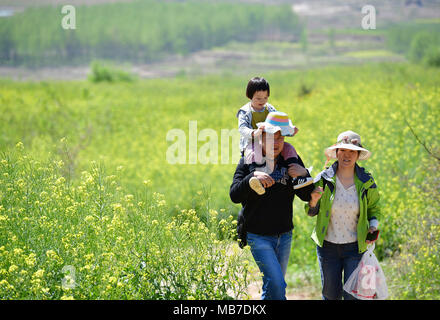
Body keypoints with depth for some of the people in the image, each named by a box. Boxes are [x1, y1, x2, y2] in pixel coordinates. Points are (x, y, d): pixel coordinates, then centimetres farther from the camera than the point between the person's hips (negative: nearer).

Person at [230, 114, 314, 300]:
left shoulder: (291, 162, 3)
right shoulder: (248, 162, -5)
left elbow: (307, 196, 3)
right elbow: (234, 196, -15)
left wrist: (304, 175, -15)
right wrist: (253, 177, -30)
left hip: (284, 235, 4)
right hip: (257, 236, -4)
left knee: (275, 284, 14)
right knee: (276, 284, -14)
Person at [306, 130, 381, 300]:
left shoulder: (366, 182, -4)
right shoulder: (323, 179, -6)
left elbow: (374, 209, 11)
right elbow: (311, 212, 4)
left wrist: (373, 227, -8)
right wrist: (314, 201, -19)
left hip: (355, 247, -1)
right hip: (328, 246, 1)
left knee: (352, 295, -5)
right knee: (331, 295, 8)